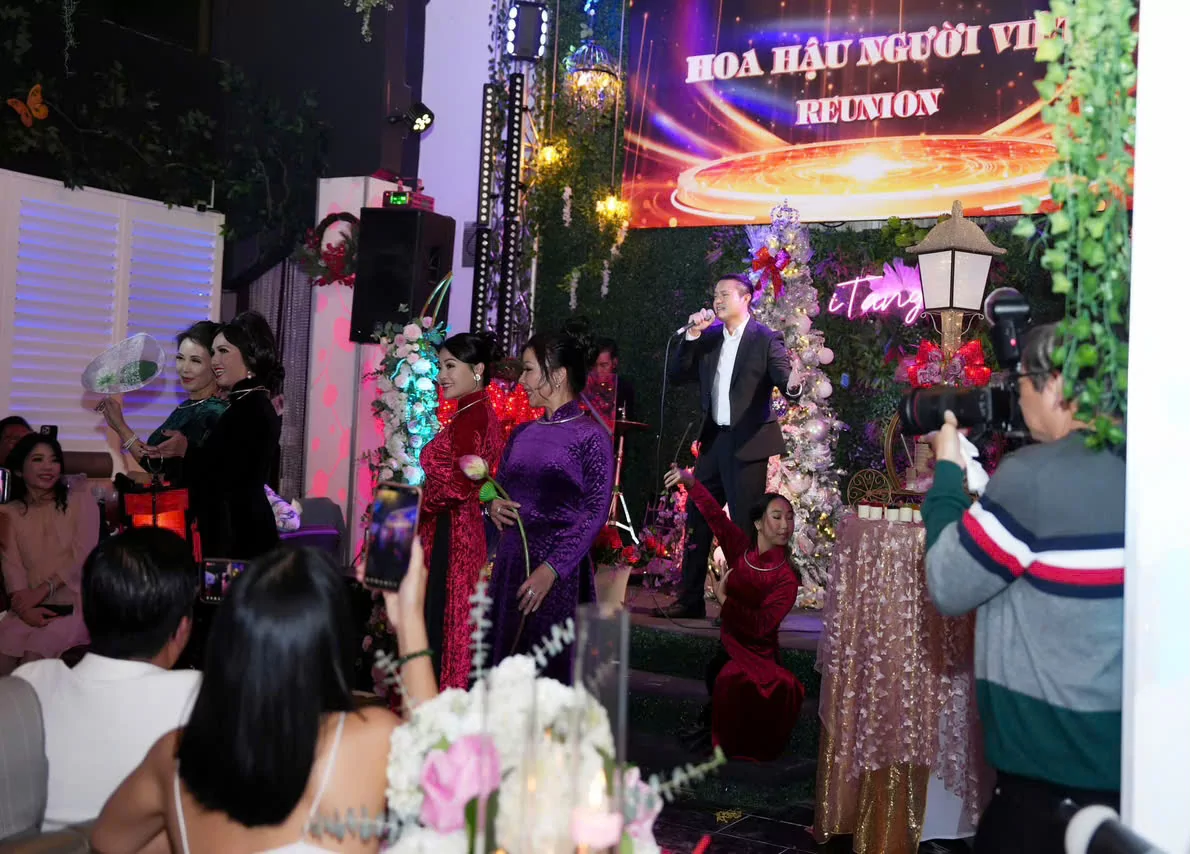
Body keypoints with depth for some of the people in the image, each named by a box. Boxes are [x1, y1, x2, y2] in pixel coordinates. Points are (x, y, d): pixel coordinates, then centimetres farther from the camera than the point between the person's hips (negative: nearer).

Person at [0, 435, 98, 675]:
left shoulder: (80, 500, 9)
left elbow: (83, 556, -2)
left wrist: (43, 590, -14)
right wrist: (24, 607, -17)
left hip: (75, 604, -2)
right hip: (32, 608, 3)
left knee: (35, 659, -28)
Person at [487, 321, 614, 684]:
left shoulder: (590, 437, -7)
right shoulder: (522, 434, 11)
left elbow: (595, 514, -12)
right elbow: (498, 488, 22)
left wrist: (551, 569, -20)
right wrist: (492, 506, -2)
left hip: (558, 572, -6)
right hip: (509, 563, 6)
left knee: (549, 670, -1)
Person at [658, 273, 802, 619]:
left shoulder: (766, 339, -6)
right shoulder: (709, 338, 10)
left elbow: (786, 381, -15)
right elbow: (678, 376, 6)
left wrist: (793, 384, -39)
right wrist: (692, 336, -5)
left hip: (747, 442, -6)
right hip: (714, 439, 7)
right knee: (697, 520, 10)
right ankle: (689, 600, 19)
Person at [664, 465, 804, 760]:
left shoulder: (786, 579, -15)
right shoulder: (742, 548, -3)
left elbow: (761, 624, -23)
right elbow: (715, 515, -14)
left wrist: (724, 599, -21)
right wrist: (690, 481, -27)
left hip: (758, 656, -4)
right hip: (728, 646, 4)